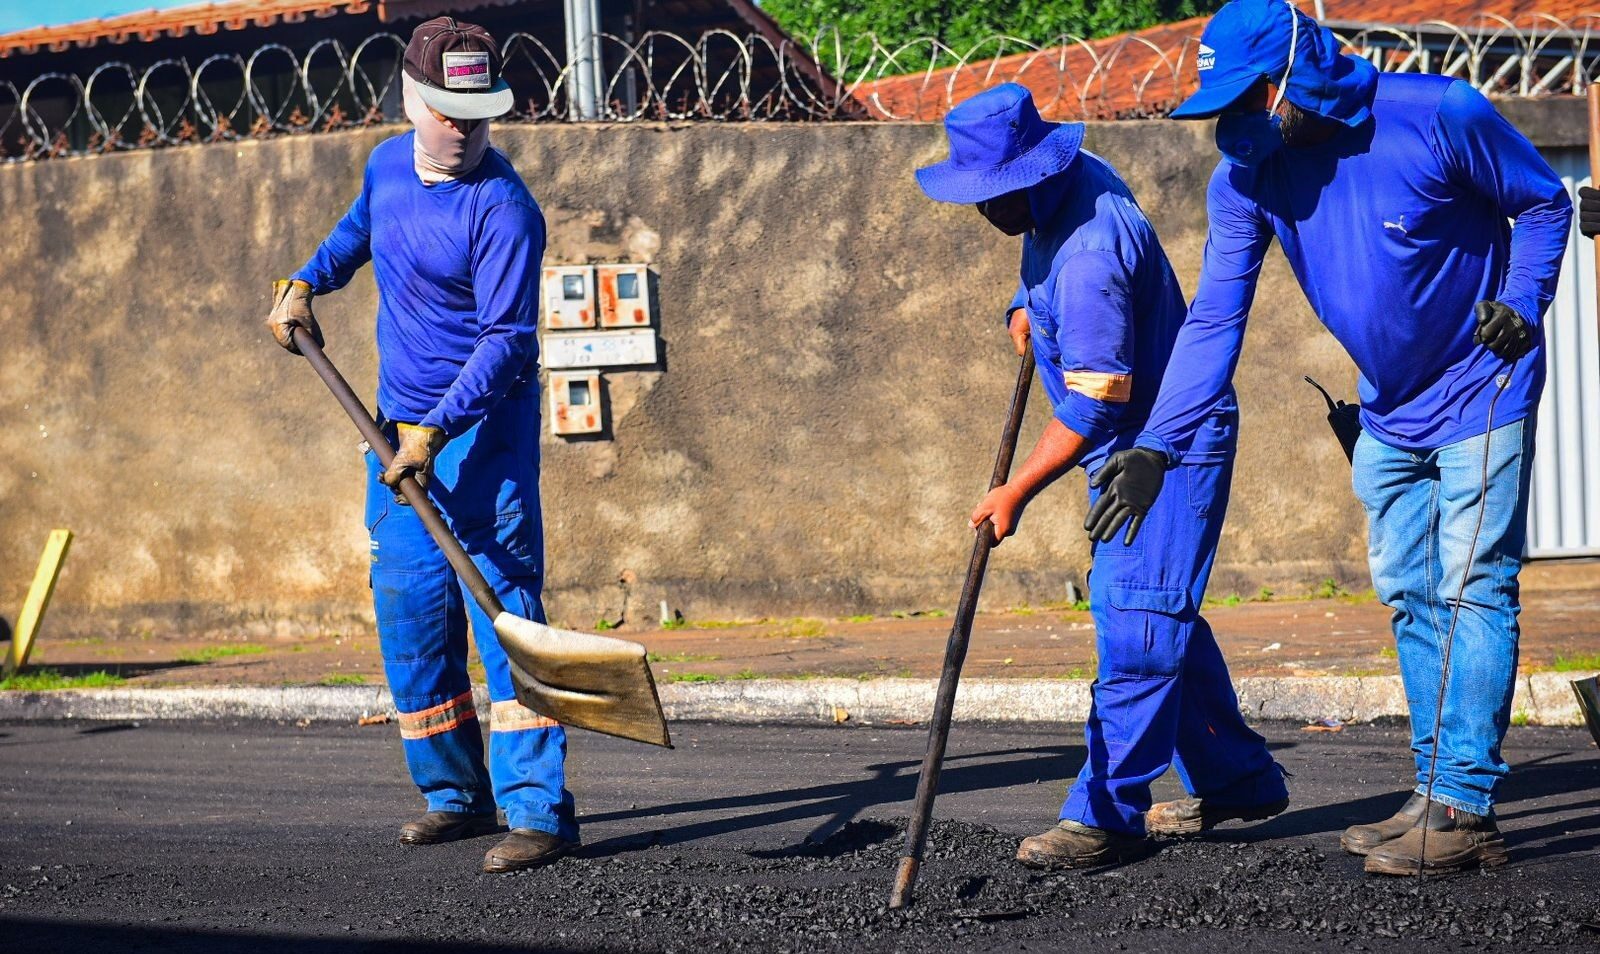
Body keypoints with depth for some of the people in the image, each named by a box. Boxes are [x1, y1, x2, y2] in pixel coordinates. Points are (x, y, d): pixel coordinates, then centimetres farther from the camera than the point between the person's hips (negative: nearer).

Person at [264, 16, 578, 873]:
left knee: (502, 608, -13)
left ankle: (539, 811, -15)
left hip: (483, 427, -8)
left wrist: (435, 431, -30)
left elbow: (507, 339, -24)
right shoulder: (388, 165, 5)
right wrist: (306, 283, 19)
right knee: (408, 614, 9)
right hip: (400, 425, 8)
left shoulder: (501, 209, -19)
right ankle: (455, 795, 21)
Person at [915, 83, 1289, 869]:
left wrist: (1017, 491, -27)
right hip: (1135, 445, 11)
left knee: (1135, 614, -14)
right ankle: (1237, 780, 26)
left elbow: (1093, 408, -31)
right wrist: (1028, 308, 11)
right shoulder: (1077, 177, 1)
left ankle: (1107, 814, -15)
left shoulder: (1090, 256, -31)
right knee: (1160, 614, 16)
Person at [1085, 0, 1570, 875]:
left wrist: (1521, 304, -22)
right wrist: (1157, 448, -20)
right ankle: (1437, 794, 16)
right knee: (1410, 599, 8)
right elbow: (1214, 319, -12)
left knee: (1473, 589, -9)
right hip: (1389, 416, 6)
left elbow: (1543, 202, -6)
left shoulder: (1439, 116, -23)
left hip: (1481, 393, -6)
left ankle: (1464, 808, -9)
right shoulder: (1246, 177, -10)